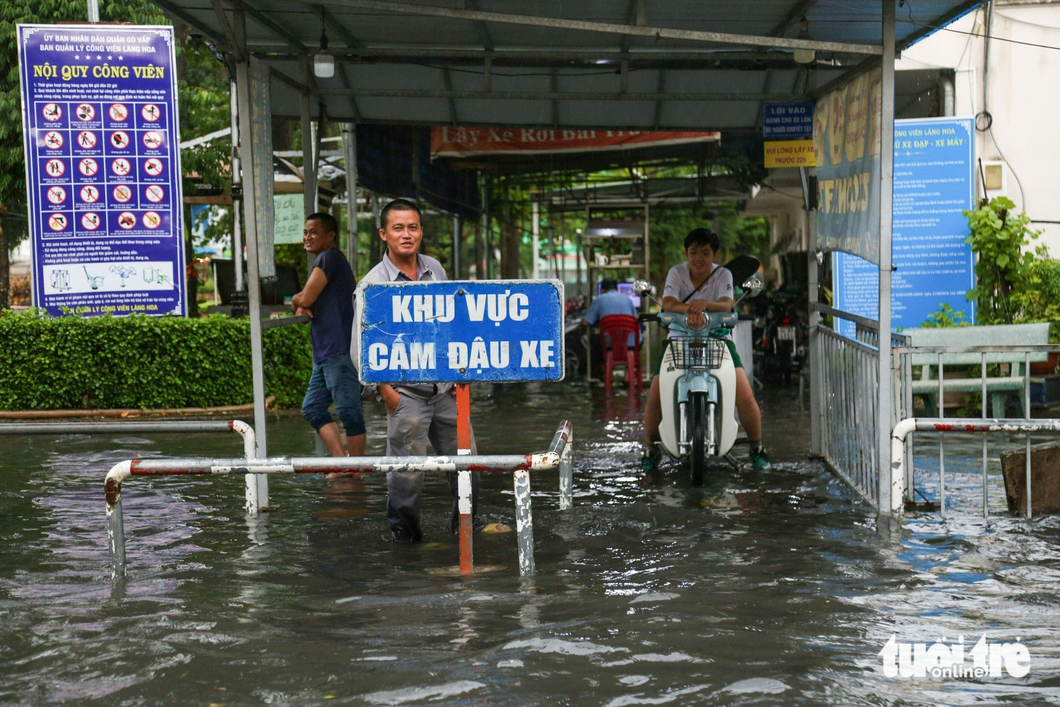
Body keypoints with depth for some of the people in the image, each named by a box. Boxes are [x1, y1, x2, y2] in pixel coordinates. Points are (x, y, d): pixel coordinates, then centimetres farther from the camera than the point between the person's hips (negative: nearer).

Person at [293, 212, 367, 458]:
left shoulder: (329, 257, -7)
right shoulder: (325, 260, 23)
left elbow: (306, 298, -15)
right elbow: (309, 304, 22)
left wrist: (295, 301, 8)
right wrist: (302, 307, -2)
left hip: (340, 351, -11)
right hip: (325, 354, 11)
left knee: (348, 411, -6)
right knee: (312, 408, 10)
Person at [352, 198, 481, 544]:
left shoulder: (435, 269, 8)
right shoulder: (373, 283, -8)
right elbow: (362, 346, -7)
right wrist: (386, 391, -11)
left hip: (445, 388, 5)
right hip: (406, 392, -5)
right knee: (406, 468, -1)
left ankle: (466, 522, 27)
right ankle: (404, 530, 18)